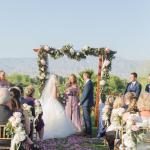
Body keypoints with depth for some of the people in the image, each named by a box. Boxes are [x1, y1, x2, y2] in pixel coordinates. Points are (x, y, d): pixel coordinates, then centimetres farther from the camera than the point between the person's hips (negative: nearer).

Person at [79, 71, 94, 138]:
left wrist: (80, 102, -11)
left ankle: (89, 133, -2)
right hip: (86, 104, 10)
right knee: (85, 118, 16)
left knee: (87, 119, -6)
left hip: (86, 104, -10)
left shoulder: (88, 84, -18)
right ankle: (87, 132, 24)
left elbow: (85, 95, -19)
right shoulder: (89, 83, 14)